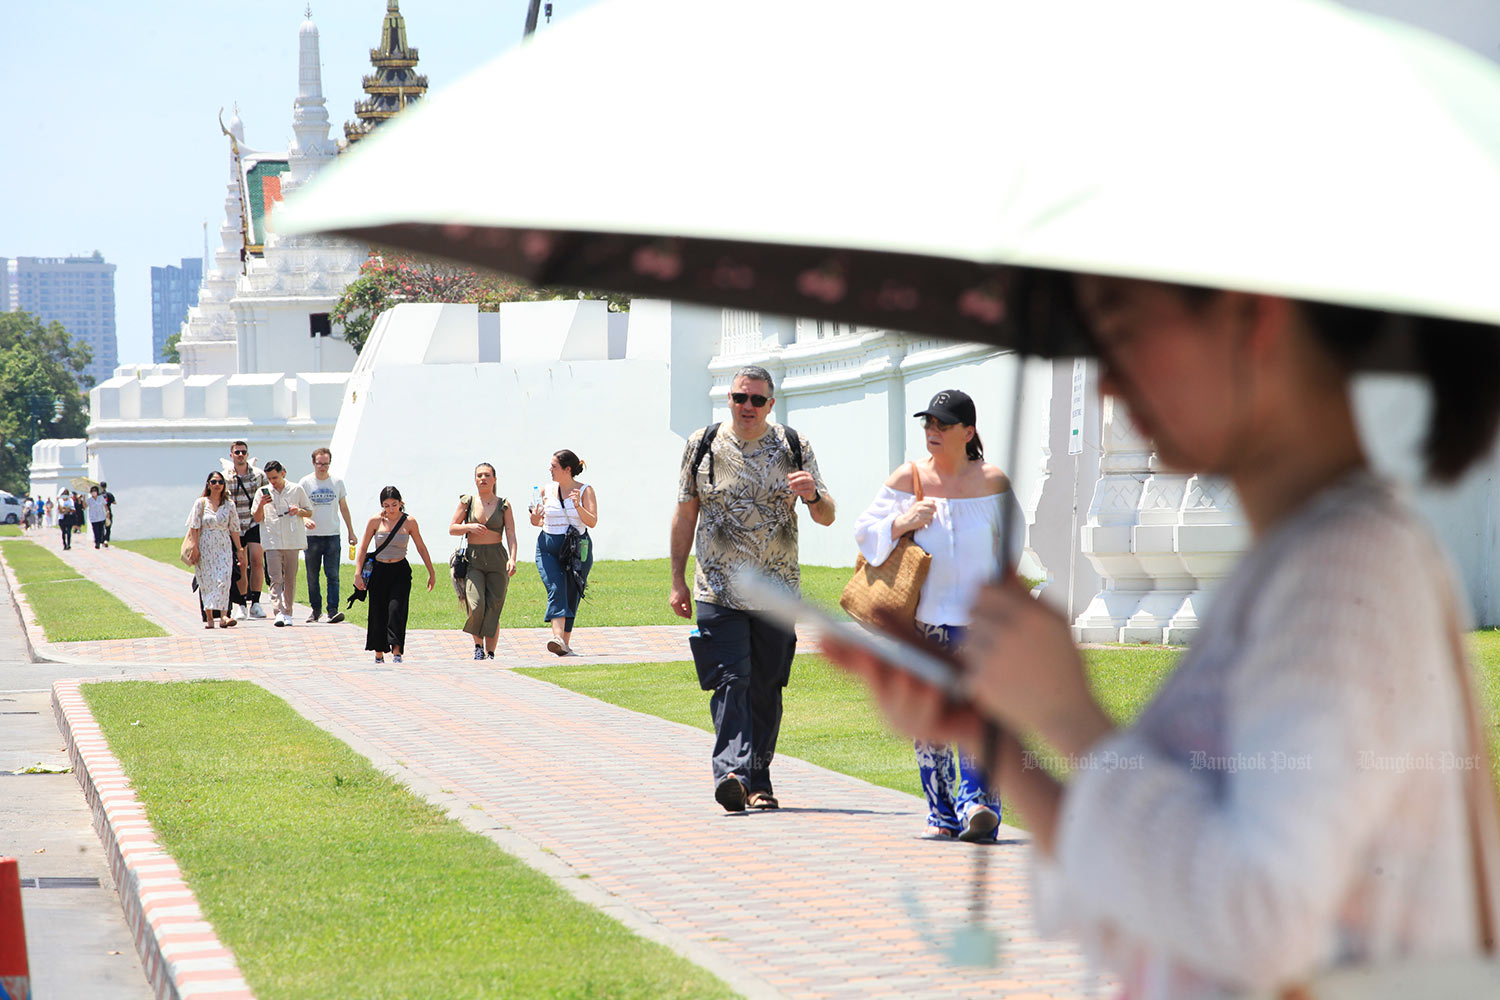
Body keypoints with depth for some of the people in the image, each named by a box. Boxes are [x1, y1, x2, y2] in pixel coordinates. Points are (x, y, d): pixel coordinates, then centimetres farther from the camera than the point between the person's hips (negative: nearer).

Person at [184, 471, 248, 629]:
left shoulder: (229, 505, 7)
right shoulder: (201, 503, 2)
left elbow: (234, 529, 11)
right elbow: (194, 527, 0)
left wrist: (239, 549, 9)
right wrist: (195, 549, -8)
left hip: (224, 547, 1)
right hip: (205, 547, -1)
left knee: (224, 579, -13)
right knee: (206, 581, 0)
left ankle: (223, 615, -21)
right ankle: (208, 617, 6)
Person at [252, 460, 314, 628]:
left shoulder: (296, 490, 7)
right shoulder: (263, 492, 8)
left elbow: (309, 512, 14)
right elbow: (257, 518, 9)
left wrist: (299, 511, -8)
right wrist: (261, 505, -10)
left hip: (293, 540, 1)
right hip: (273, 542, -1)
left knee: (290, 579, 4)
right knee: (275, 578, -11)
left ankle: (288, 613, 14)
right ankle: (279, 612, -18)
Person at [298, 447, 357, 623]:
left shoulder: (337, 482, 7)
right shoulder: (305, 483, 1)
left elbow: (343, 507, 15)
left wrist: (351, 531, 15)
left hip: (332, 535, 0)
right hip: (312, 535, 0)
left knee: (333, 575, -8)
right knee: (312, 576, 5)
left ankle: (333, 610, -12)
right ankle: (316, 610, 16)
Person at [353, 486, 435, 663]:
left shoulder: (409, 522, -3)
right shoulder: (375, 521, -3)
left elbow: (421, 548, 7)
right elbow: (363, 548, 3)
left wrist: (431, 573, 11)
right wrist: (358, 573, -3)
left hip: (400, 572, -1)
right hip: (379, 571, 1)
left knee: (396, 609, -17)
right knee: (378, 613, 4)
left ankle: (396, 651, -20)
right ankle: (379, 654, 18)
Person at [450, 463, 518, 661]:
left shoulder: (503, 505, 3)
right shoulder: (467, 501, 5)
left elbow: (510, 534, -2)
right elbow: (452, 529, 7)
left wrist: (512, 558, -16)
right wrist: (470, 527, -12)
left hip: (497, 561, 0)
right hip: (473, 560, 0)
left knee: (493, 609, -2)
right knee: (476, 605, -15)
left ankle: (490, 653, 5)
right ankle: (478, 645, 7)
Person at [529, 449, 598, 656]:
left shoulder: (585, 491, 0)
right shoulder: (546, 490, 8)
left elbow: (592, 522, -9)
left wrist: (578, 506, -25)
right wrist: (536, 520, -4)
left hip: (577, 548, -1)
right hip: (548, 547, 1)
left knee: (571, 597, 1)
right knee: (556, 589, -18)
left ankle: (565, 645, 12)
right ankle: (558, 638, -34)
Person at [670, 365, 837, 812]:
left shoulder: (794, 447, 4)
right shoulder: (702, 446, 3)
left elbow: (826, 517, 3)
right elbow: (685, 514, 9)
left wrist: (814, 495, -20)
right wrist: (678, 580, 6)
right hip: (718, 591, -1)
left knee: (766, 688, 7)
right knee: (730, 681, -15)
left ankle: (758, 781, 18)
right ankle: (731, 774, -25)